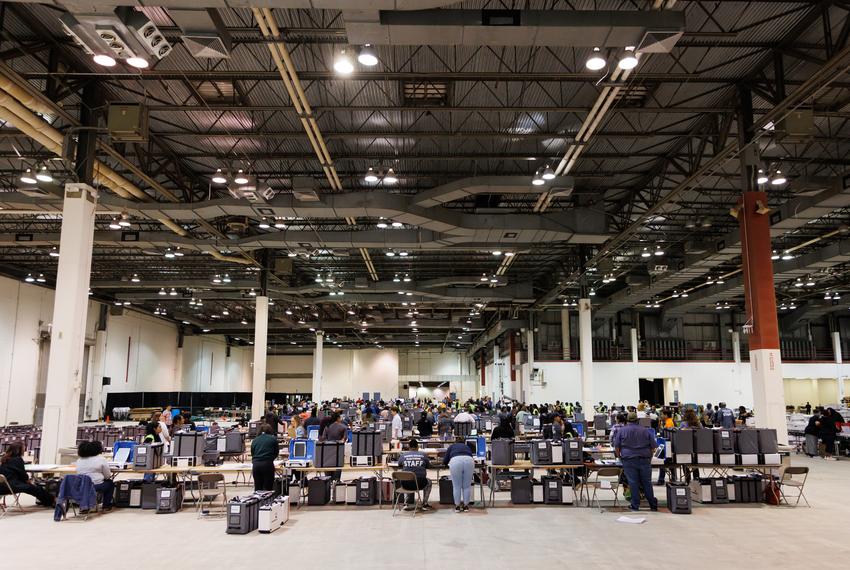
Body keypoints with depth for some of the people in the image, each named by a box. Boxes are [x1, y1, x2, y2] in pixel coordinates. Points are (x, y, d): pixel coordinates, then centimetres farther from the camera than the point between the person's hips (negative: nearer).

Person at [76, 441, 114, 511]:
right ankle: (106, 506, 22)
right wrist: (111, 475, 21)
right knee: (110, 483, 21)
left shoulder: (79, 460, 7)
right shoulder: (100, 459, -7)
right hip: (96, 487, -5)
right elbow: (107, 476, -3)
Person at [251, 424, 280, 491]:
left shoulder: (255, 440, 17)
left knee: (257, 489, 9)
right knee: (268, 488, 1)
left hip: (256, 465, 3)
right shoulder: (273, 439, 9)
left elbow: (252, 453, 18)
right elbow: (276, 452, 15)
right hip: (267, 464, -3)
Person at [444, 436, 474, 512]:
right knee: (467, 486, 13)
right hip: (469, 461, 2)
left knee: (457, 486, 10)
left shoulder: (452, 446, 32)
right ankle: (465, 506, 19)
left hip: (456, 461, -2)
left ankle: (457, 506, 16)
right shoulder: (467, 447, 37)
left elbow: (445, 461, 29)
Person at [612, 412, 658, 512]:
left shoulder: (621, 430, 2)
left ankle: (635, 506, 4)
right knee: (647, 482, 9)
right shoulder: (645, 430, 8)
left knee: (633, 483, 1)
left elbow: (616, 446, -1)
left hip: (628, 460, -2)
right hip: (645, 460, 2)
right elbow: (653, 446, 9)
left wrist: (620, 457, 10)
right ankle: (653, 505, 14)